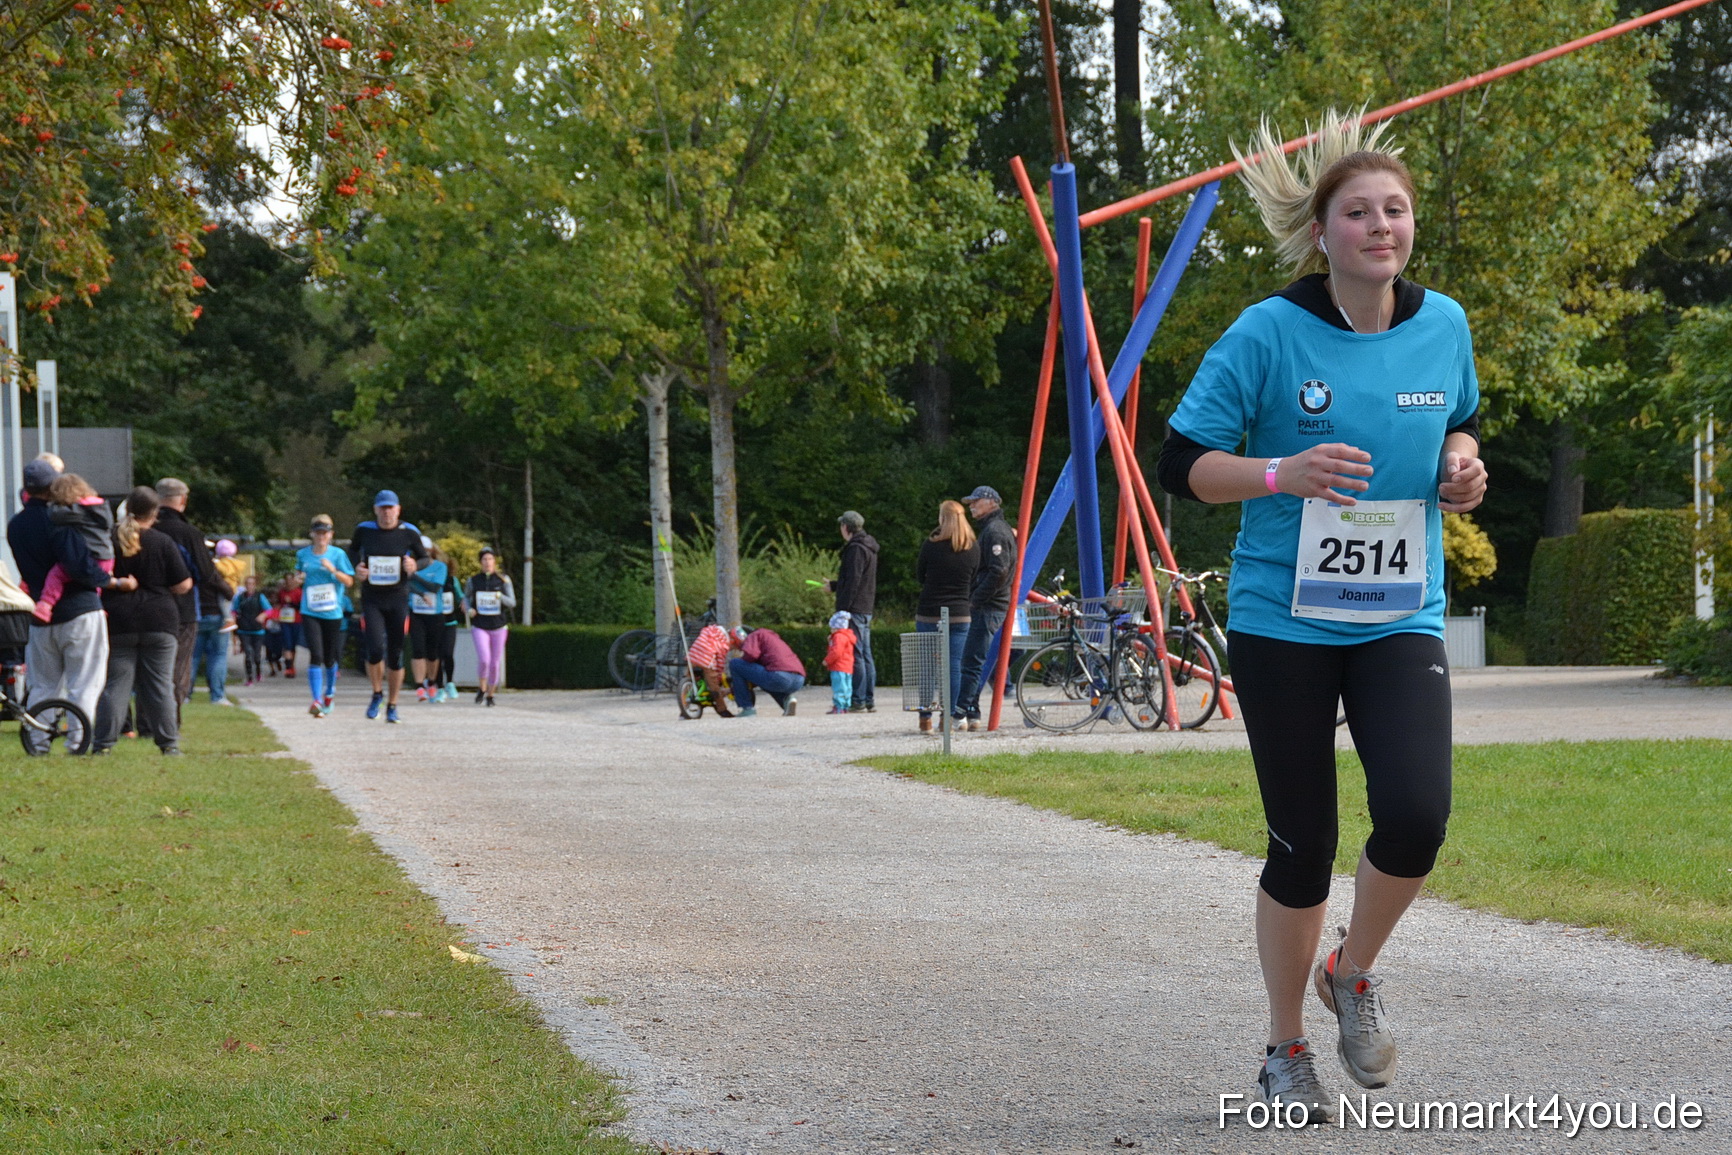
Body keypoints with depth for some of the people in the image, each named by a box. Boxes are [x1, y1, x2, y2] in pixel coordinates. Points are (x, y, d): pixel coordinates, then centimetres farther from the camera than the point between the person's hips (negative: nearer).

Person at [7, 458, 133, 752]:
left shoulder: (15, 525, 7)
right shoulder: (58, 520, -15)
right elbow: (79, 566, -23)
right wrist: (116, 582, -14)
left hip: (41, 616, 6)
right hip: (80, 611, -6)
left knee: (43, 684, 15)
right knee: (85, 683, 0)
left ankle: (36, 740, 11)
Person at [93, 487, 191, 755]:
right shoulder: (161, 542, -4)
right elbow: (183, 585, -2)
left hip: (118, 622, 0)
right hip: (159, 621, 0)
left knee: (115, 685, 3)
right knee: (160, 685, 6)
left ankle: (104, 743, -2)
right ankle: (169, 742, 6)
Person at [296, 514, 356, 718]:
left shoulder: (338, 555, -1)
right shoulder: (303, 555, 5)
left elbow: (349, 581, -3)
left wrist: (333, 570, -18)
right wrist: (297, 577, -1)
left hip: (333, 613, 0)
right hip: (310, 613, 0)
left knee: (330, 659, 11)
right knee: (315, 656, -14)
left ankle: (330, 691, 37)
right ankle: (316, 700, -17)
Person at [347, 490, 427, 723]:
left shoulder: (409, 533, -3)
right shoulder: (364, 530, 0)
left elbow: (425, 559, 8)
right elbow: (353, 548, 20)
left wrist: (414, 566, -16)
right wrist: (357, 566, -1)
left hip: (398, 600, 0)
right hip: (371, 600, 0)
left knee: (395, 655, 3)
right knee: (375, 649, -17)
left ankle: (392, 706, 17)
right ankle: (377, 694, 9)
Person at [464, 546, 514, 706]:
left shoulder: (503, 580, 0)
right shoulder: (473, 581, 2)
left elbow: (512, 603, -2)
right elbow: (466, 596, 20)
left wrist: (501, 597, -23)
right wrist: (469, 609, -1)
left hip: (498, 627, 1)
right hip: (479, 626, -1)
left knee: (495, 663, 5)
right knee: (483, 659, -18)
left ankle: (490, 694, 22)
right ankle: (482, 689, 6)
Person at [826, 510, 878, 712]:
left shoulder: (856, 549, -12)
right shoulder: (868, 547, 18)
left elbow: (853, 581, -19)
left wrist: (844, 609, -20)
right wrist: (834, 586, 40)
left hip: (855, 609, -10)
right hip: (867, 609, 10)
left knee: (856, 655, -9)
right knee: (865, 654, 11)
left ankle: (858, 701, -11)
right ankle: (869, 701, 13)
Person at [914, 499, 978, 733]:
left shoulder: (931, 545, -10)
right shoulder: (974, 548, -1)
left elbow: (919, 576, 2)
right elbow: (974, 581, 8)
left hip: (928, 614, -2)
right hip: (960, 615, 2)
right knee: (955, 665, 6)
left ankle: (926, 719, 3)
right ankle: (956, 715, 6)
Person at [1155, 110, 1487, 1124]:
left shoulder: (1443, 325, 2)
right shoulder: (1269, 334, -10)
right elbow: (1182, 465, -7)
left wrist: (1461, 464, -1)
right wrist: (1283, 474, -24)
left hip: (1402, 621, 2)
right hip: (1284, 621, -2)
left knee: (1417, 814, -18)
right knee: (1303, 846, 2)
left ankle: (1354, 975, 12)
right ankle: (1287, 1049, 24)